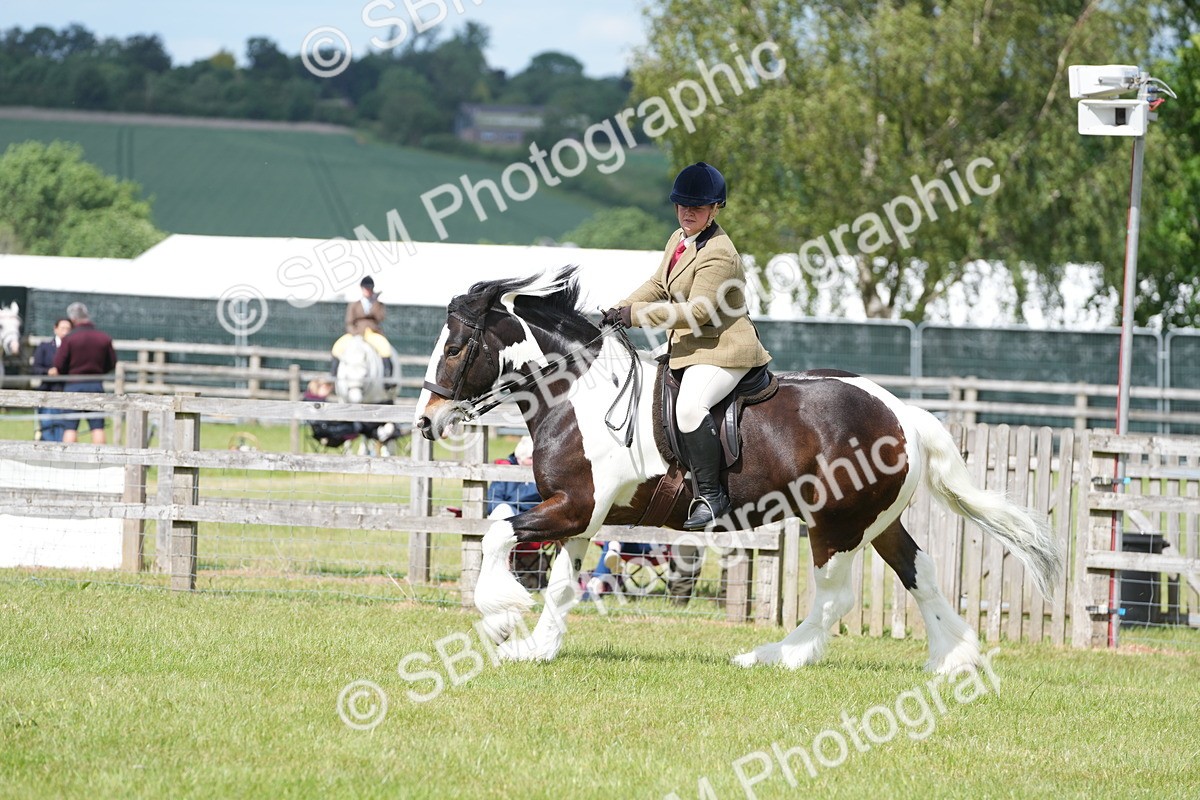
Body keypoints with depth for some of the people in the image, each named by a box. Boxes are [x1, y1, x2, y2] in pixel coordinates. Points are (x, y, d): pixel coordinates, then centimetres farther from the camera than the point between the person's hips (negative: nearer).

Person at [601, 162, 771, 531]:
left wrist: (636, 314, -23)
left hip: (722, 351, -11)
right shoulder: (679, 239, 11)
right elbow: (658, 286, 19)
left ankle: (711, 495, -27)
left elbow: (696, 311, -25)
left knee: (690, 406, -33)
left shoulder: (718, 254, -20)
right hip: (689, 349, 11)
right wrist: (620, 309, 1)